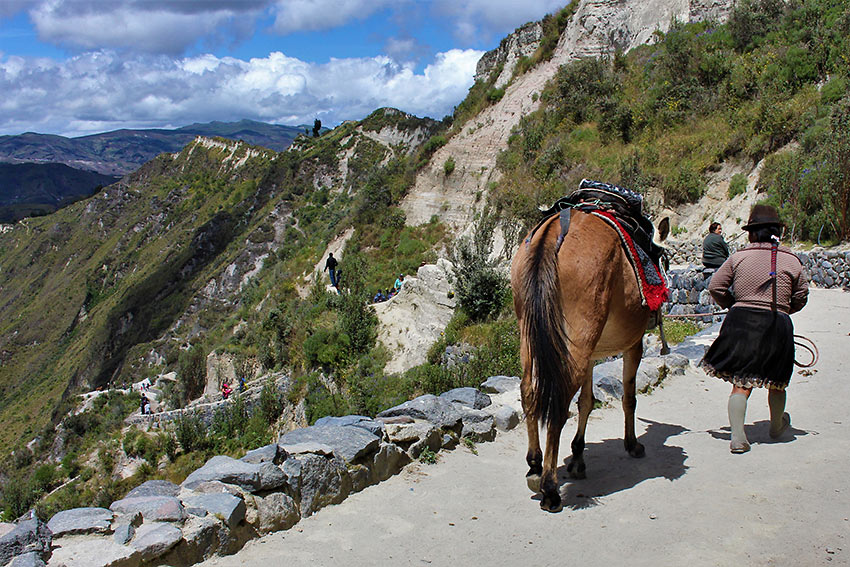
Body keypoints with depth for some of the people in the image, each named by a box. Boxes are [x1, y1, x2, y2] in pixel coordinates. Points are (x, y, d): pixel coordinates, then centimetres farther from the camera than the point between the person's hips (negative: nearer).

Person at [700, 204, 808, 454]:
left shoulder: (738, 257, 1)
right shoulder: (792, 261, 2)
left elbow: (715, 287, 2)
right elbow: (801, 297, 9)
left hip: (741, 321, 0)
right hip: (777, 324, 0)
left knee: (741, 384, 5)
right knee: (776, 382, 21)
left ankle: (737, 436, -5)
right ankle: (777, 426, 42)